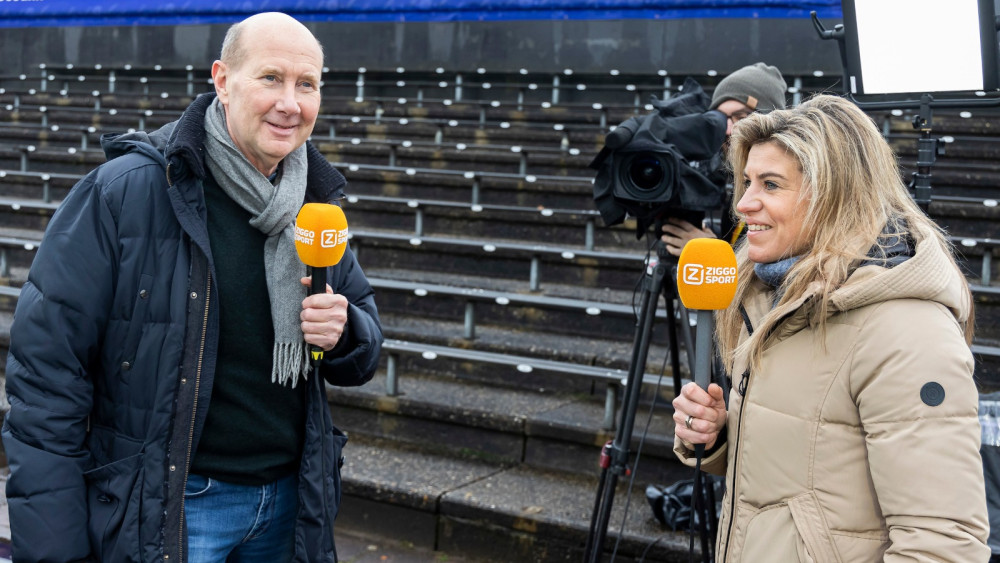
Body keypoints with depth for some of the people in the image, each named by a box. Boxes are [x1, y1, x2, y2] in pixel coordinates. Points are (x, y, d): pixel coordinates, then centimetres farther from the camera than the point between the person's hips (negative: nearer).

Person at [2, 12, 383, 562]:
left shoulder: (316, 202, 4)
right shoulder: (124, 191, -15)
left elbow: (363, 354, 15)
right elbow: (46, 367, -15)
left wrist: (344, 332, -11)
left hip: (289, 498, 6)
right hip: (162, 510, -5)